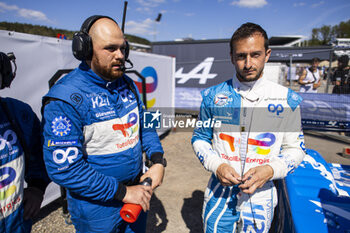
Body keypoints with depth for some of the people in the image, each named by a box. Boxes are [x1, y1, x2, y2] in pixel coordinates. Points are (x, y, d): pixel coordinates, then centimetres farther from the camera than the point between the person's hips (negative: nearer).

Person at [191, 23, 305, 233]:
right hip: (219, 192, 0)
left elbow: (295, 148, 1)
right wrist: (216, 165, -13)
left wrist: (270, 170, -18)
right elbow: (200, 138, 3)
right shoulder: (213, 96, -6)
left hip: (261, 196, 0)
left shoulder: (287, 100, -7)